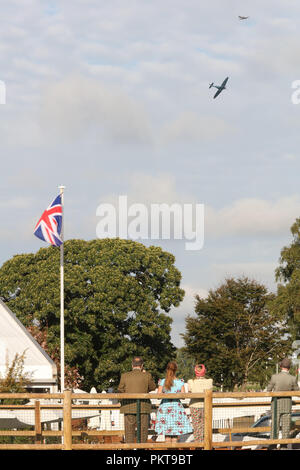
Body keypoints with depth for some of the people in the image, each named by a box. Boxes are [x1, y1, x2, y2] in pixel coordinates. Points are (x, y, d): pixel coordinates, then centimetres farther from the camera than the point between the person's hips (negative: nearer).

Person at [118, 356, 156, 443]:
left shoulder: (125, 376, -3)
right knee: (143, 432, 5)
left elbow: (120, 390, 4)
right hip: (143, 408, -1)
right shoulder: (147, 376, -5)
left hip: (128, 408, 1)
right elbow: (153, 387, 10)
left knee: (129, 432, 5)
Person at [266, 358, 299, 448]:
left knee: (275, 427, 5)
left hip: (276, 405, -1)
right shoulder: (292, 379, -10)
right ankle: (284, 446, 6)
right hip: (287, 405, 1)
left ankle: (273, 446, 3)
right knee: (286, 427, 7)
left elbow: (268, 390, 0)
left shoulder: (275, 377, -13)